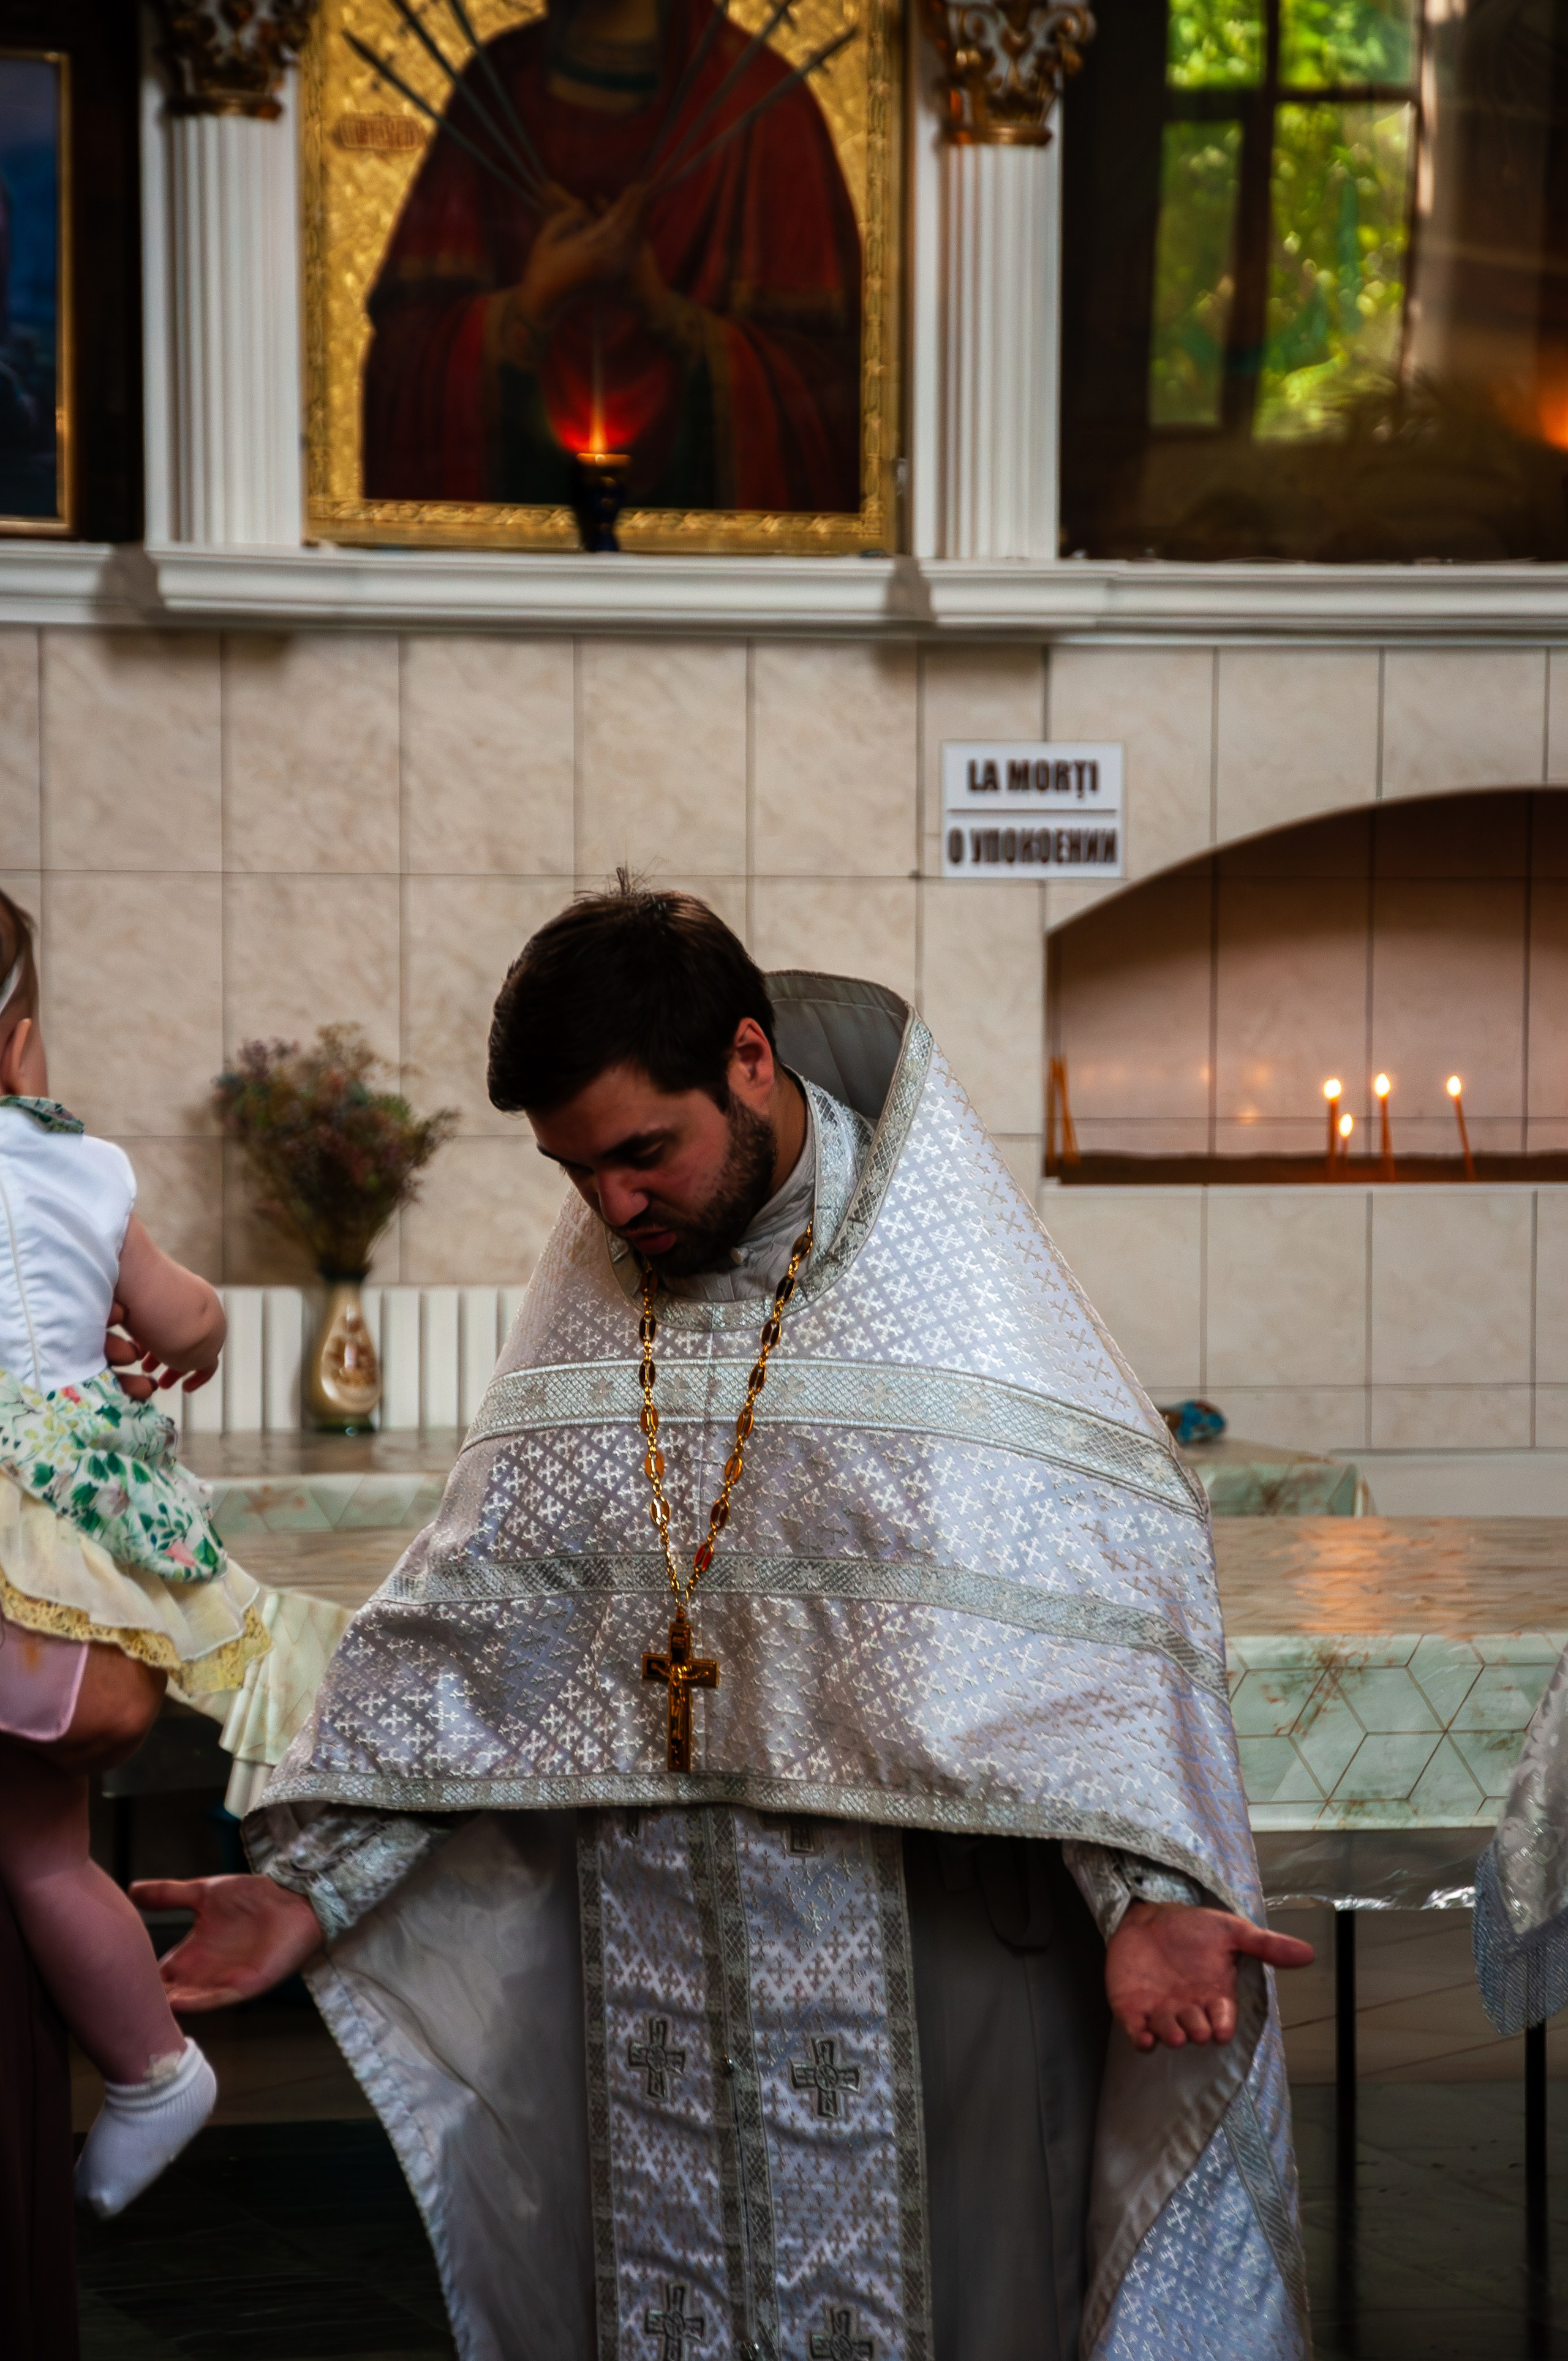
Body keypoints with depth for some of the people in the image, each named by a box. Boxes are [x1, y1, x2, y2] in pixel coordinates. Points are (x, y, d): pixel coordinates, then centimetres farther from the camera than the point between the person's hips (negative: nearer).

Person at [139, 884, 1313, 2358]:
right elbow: (471, 1620, 8)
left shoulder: (951, 1281, -8)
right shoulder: (588, 1303, 7)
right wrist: (309, 1884, 1)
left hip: (927, 1951, -4)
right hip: (651, 1962, 4)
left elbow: (1090, 1594, -17)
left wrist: (1146, 1890, -30)